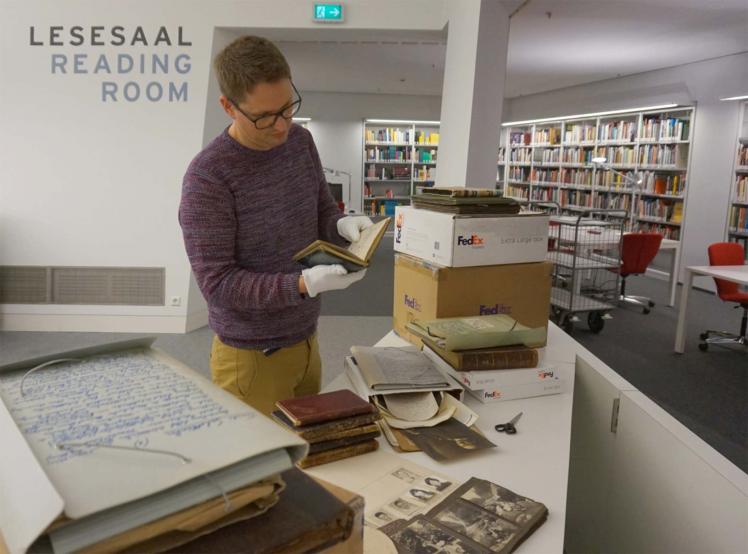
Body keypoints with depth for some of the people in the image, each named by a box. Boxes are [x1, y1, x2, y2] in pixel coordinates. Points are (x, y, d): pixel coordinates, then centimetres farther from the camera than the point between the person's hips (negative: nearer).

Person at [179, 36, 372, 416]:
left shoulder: (301, 142, -1)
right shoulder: (207, 177, -21)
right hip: (252, 357, -6)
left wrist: (343, 226, -14)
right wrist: (304, 284, -31)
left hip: (306, 342, 6)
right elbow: (217, 282, -20)